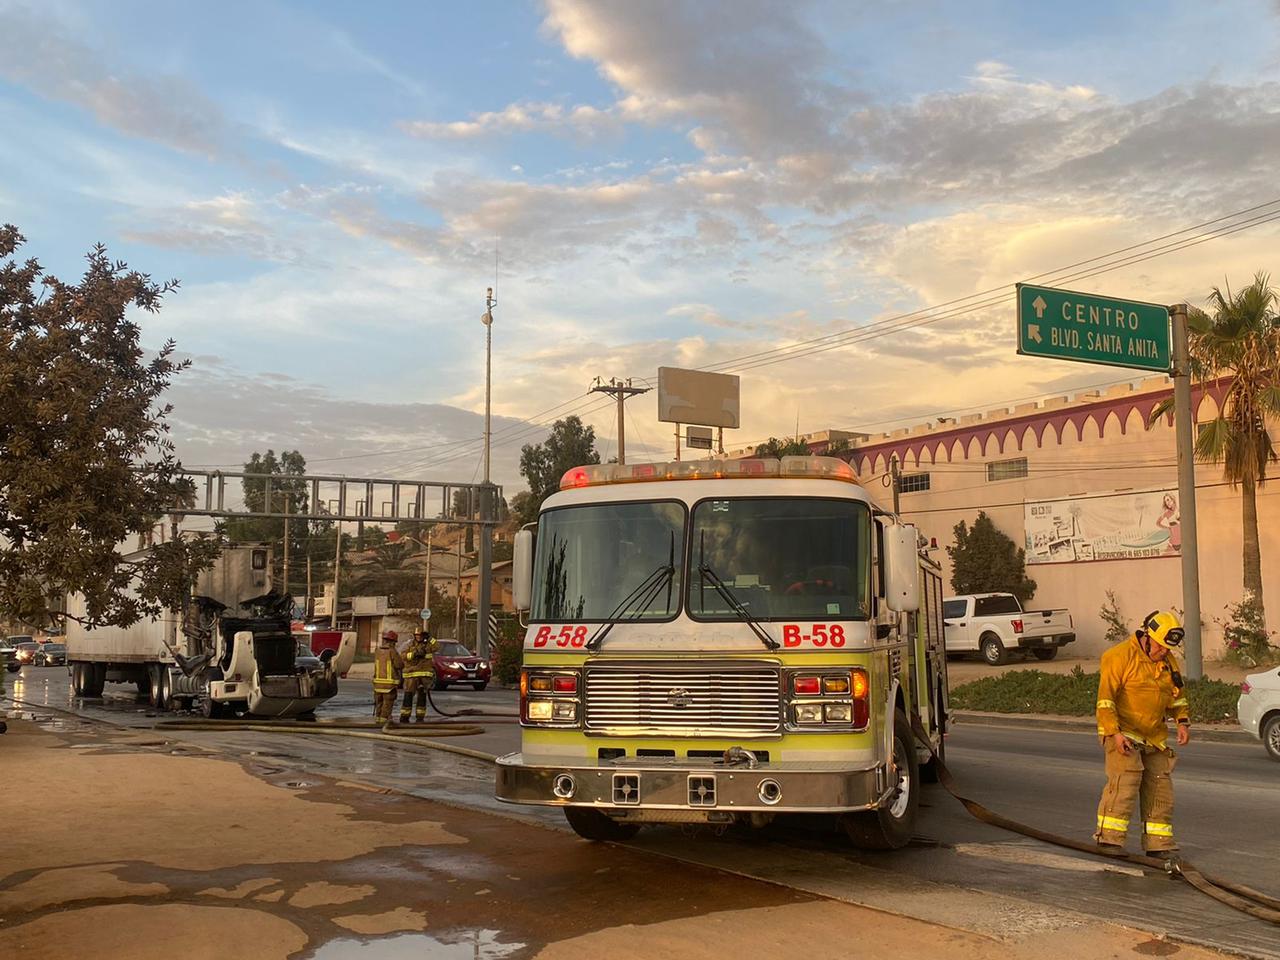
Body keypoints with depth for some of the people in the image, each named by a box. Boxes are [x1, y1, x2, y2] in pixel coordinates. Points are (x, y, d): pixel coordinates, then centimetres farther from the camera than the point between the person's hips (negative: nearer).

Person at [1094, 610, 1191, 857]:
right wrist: (1114, 732, -22)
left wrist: (1182, 721, 7)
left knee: (1160, 788, 8)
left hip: (1155, 737, 7)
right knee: (1124, 782, -17)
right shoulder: (1120, 656, -14)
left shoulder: (1168, 661, 9)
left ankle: (1158, 845, 18)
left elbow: (1178, 694, 23)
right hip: (1123, 734, -7)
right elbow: (1105, 698, -17)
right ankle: (1109, 838, -13)